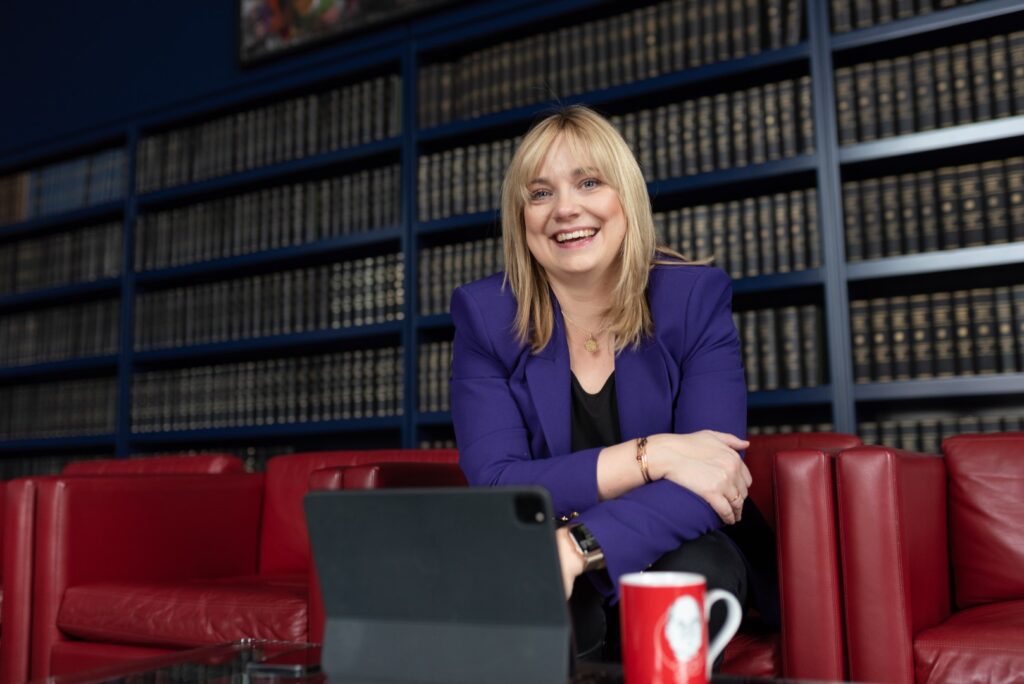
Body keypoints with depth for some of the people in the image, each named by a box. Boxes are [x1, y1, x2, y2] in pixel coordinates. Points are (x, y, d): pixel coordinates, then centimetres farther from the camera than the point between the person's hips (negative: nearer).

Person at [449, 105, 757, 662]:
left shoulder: (697, 297, -8)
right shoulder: (484, 314, -7)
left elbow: (715, 475, -20)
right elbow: (493, 485, -17)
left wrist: (576, 547, -36)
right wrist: (648, 455, -27)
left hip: (664, 560, 1)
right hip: (543, 579, -1)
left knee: (698, 572, -32)